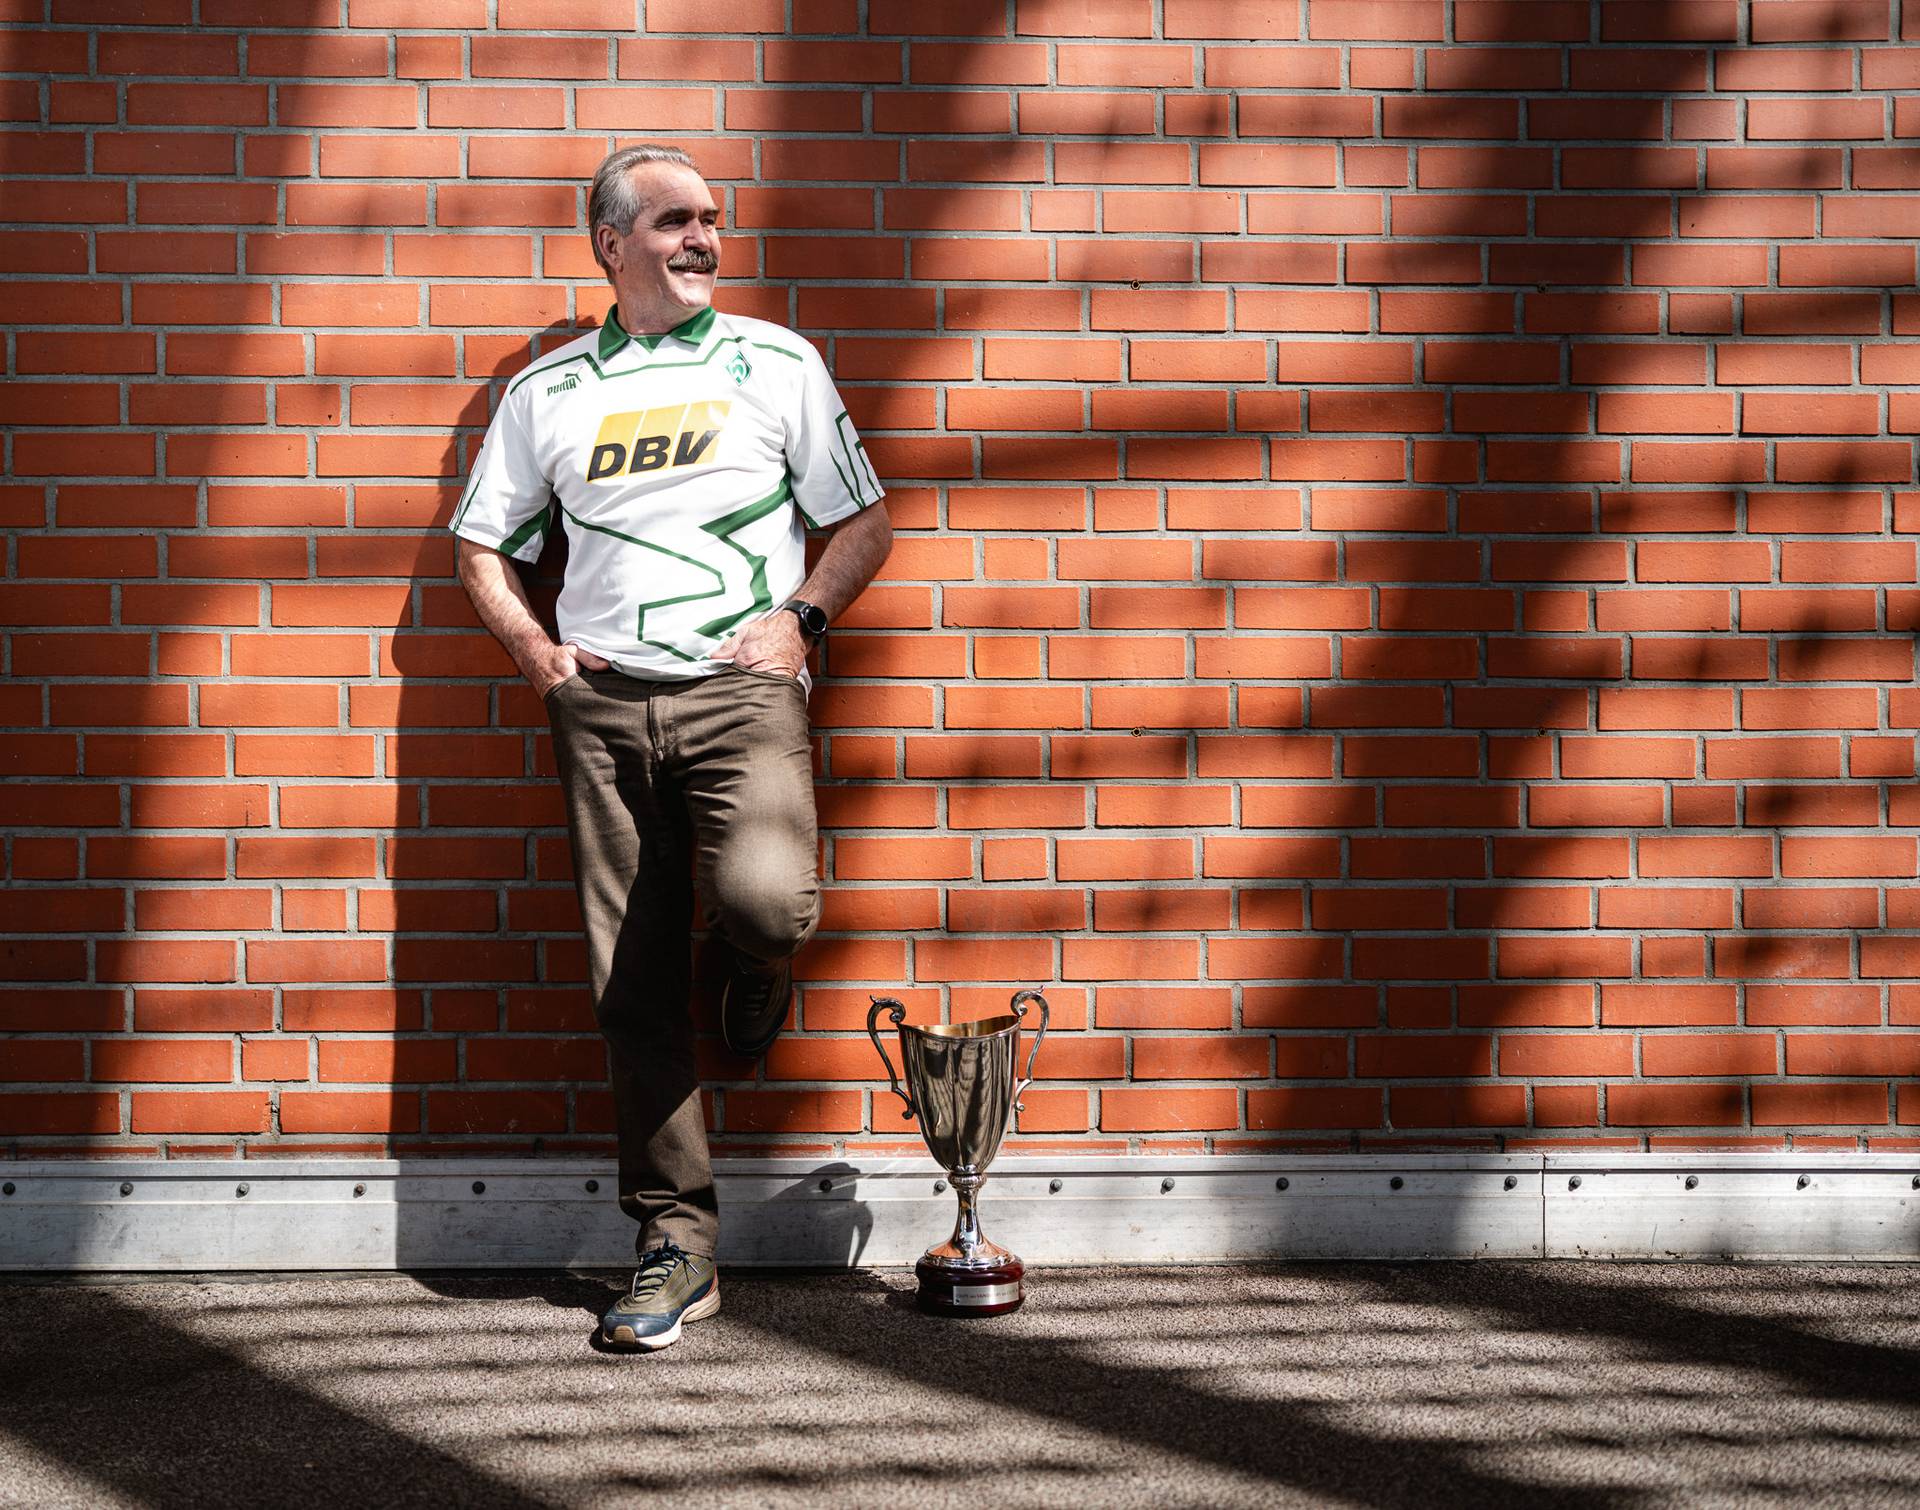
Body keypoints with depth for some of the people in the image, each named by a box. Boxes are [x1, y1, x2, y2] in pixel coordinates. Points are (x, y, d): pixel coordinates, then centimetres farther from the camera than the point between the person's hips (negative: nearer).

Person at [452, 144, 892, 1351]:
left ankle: (761, 965, 10)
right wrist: (533, 648, 3)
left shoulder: (777, 362, 10)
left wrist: (801, 617, -6)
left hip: (742, 689, -2)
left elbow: (866, 523, 10)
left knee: (762, 899, -29)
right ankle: (679, 1247, 12)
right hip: (602, 703, 2)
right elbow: (483, 547, 20)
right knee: (636, 988, 1)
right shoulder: (547, 390, 14)